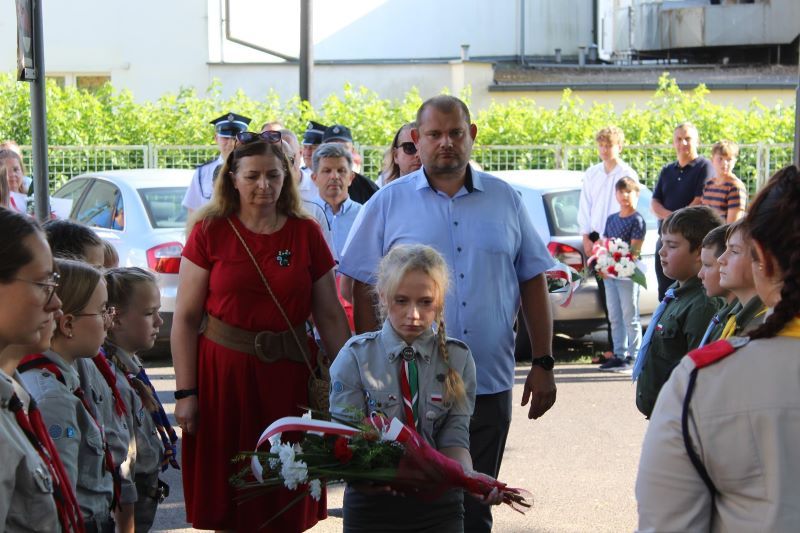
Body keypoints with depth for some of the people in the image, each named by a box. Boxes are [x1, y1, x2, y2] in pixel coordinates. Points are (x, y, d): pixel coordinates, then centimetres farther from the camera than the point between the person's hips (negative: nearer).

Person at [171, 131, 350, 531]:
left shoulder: (306, 233, 3)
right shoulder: (209, 231, -3)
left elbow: (330, 315, 5)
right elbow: (185, 319, -3)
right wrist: (185, 392, -9)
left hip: (289, 376, 2)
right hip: (223, 373, -1)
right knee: (226, 500, 5)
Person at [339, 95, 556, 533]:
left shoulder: (505, 199, 7)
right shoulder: (388, 204, 1)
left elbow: (533, 283, 9)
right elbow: (365, 291, 1)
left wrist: (543, 363, 3)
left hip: (490, 386, 2)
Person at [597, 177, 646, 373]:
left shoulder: (637, 220, -6)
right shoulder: (611, 219, 15)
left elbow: (635, 249, -13)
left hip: (628, 273, -7)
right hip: (610, 273, 7)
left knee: (630, 316, -2)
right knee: (615, 317, 10)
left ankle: (633, 356, 2)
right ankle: (619, 354, 17)